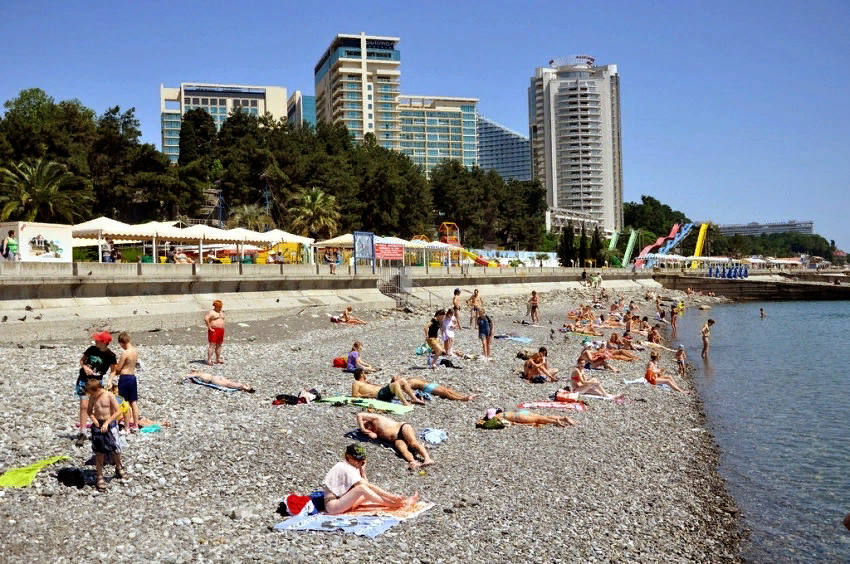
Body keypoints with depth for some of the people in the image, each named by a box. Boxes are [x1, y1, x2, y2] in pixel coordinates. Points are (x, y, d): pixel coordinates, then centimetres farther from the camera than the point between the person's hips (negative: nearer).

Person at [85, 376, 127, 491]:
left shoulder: (109, 396, -12)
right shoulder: (92, 398, 1)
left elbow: (118, 411, -12)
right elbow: (89, 410, 14)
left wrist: (107, 422, -17)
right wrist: (94, 419, -6)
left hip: (110, 425, -3)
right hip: (98, 425, 3)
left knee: (115, 450, 1)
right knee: (99, 453, 5)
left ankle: (119, 468, 29)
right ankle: (100, 477, 13)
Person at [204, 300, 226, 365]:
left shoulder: (221, 313, 17)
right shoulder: (211, 312, -9)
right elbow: (206, 319, -22)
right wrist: (209, 328, -21)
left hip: (221, 331, 8)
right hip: (214, 331, -8)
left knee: (219, 345, 10)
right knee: (212, 345, -11)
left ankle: (218, 359, 17)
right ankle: (209, 360, -13)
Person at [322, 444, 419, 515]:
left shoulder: (352, 468, 13)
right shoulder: (345, 468, -18)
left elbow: (367, 484, 8)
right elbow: (369, 485, -23)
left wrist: (362, 471, -4)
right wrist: (391, 496, -24)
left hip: (344, 502, 9)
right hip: (332, 505, -9)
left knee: (370, 491, -3)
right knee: (361, 488, -30)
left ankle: (404, 502, -11)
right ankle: (391, 505, -23)